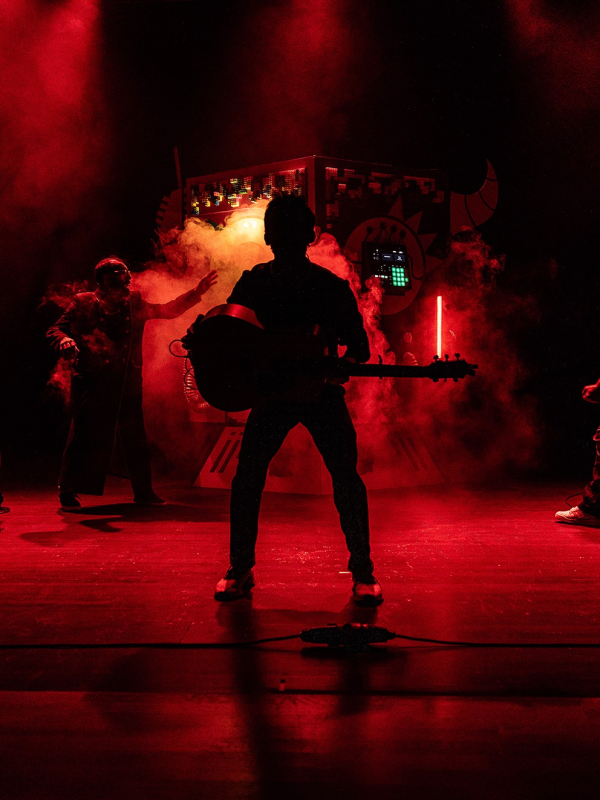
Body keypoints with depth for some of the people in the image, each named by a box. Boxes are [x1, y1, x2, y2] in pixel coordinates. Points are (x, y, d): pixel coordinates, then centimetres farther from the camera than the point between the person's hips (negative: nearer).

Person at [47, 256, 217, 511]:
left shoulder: (134, 304, 12)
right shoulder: (83, 304, 2)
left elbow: (167, 310, 16)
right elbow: (55, 330, 1)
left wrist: (196, 293, 9)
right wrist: (65, 341, -22)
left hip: (128, 383, 4)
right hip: (93, 383, -4)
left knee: (136, 437, 7)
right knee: (85, 437, -4)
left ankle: (143, 491, 18)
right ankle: (68, 492, 9)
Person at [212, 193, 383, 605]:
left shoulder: (333, 287, -4)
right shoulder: (254, 283, 1)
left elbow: (359, 344, -1)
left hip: (322, 390, -1)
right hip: (272, 389, 2)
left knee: (346, 476, -10)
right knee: (247, 475, -7)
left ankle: (363, 571, 5)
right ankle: (241, 568, 10)